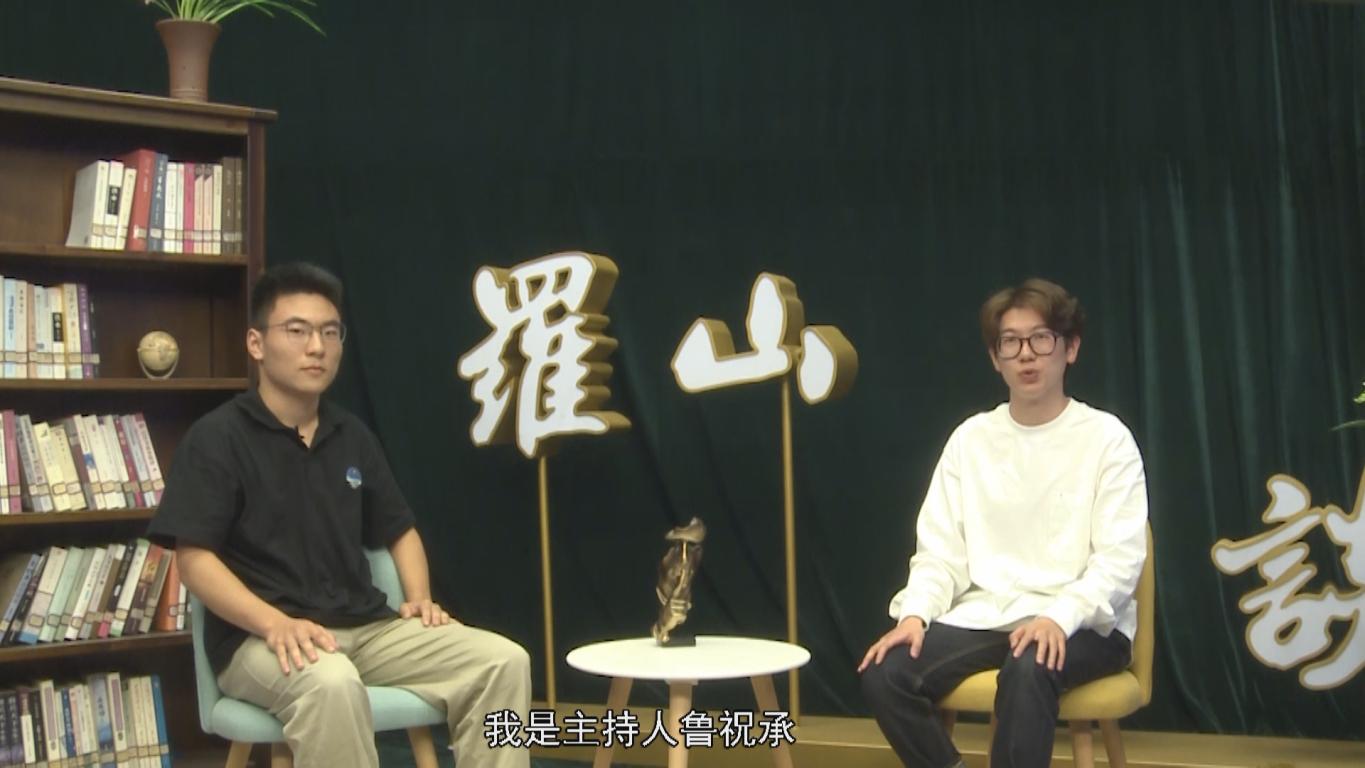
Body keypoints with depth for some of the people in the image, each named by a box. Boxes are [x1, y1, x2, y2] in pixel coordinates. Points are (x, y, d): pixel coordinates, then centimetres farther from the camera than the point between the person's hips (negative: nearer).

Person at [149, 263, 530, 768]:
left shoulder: (352, 436, 14)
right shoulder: (217, 437, -4)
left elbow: (400, 531, 23)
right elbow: (195, 559, -11)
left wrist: (419, 598, 2)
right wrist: (277, 623, -26)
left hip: (365, 628, 6)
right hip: (257, 638, -6)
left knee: (503, 661, -13)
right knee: (330, 683, -40)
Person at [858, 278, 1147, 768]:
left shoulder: (1105, 437, -1)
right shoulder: (971, 438, 10)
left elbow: (1119, 560, -9)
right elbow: (940, 552, 8)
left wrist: (1059, 617, -26)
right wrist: (915, 613, -11)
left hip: (1083, 625, -4)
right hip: (986, 618, 4)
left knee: (1028, 670, -37)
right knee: (884, 672, -21)